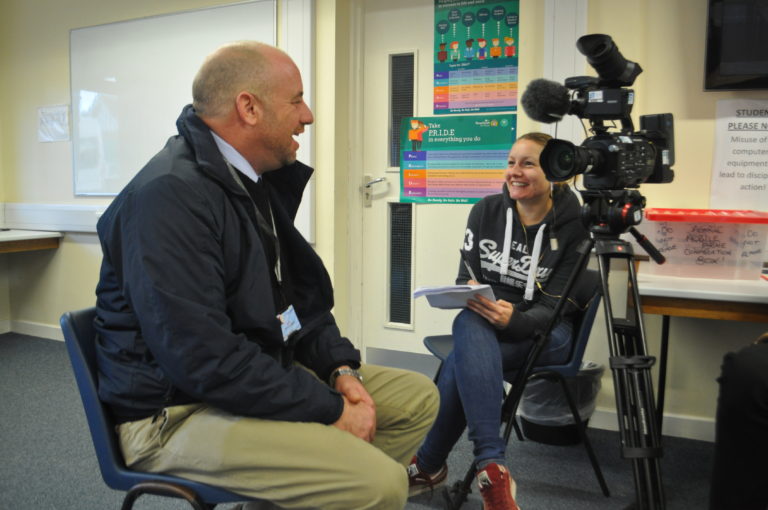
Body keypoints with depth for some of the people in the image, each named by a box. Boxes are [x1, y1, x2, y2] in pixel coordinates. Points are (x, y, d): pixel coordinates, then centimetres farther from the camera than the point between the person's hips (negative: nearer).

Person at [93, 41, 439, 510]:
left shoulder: (255, 180, 8)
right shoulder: (169, 197, -22)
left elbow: (298, 293, 15)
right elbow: (205, 362, -28)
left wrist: (340, 366, -2)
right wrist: (332, 409, -20)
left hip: (262, 375, 10)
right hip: (176, 412, -9)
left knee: (418, 397, 8)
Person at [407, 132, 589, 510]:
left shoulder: (571, 227, -9)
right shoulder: (485, 212, 0)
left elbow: (553, 308, -13)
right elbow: (465, 276, 2)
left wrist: (513, 319, -34)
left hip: (542, 333, -3)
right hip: (484, 325, 3)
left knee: (463, 361, -32)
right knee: (468, 324, -35)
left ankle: (429, 464, -17)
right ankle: (491, 467, -36)